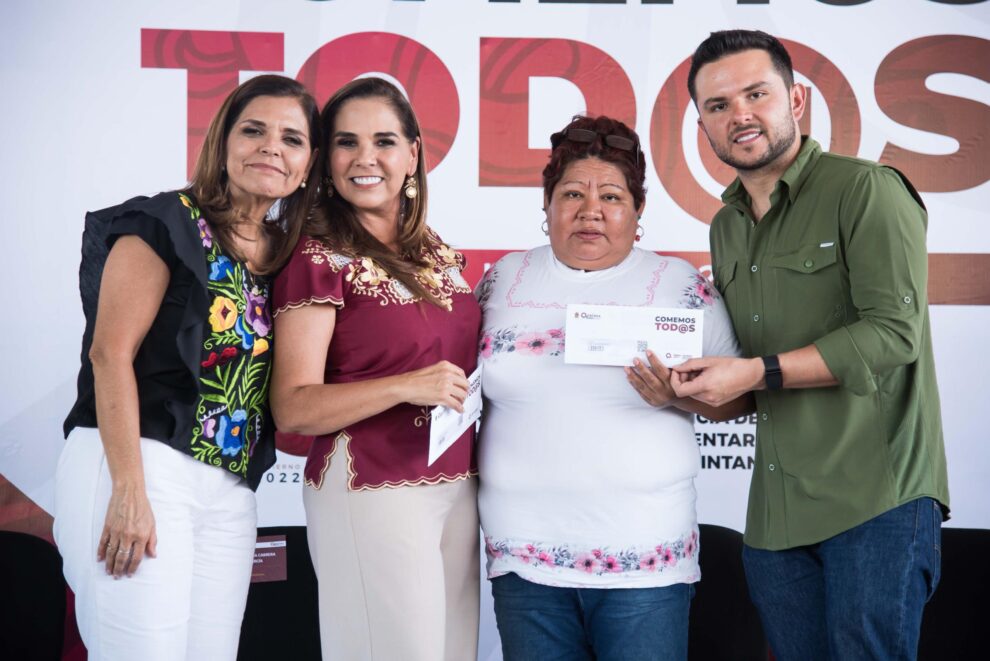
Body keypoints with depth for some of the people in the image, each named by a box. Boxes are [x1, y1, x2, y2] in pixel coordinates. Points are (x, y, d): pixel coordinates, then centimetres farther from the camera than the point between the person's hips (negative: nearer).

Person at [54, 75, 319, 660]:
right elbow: (111, 353, -11)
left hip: (231, 494, 6)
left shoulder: (288, 253, 14)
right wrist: (128, 491, -18)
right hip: (140, 467, -6)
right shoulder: (168, 222, -3)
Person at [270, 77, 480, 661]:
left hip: (459, 488, 7)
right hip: (372, 489, -6)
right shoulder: (318, 258, -7)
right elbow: (293, 409, -13)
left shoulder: (438, 255, 11)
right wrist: (407, 387, -23)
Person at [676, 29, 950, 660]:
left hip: (878, 497, -7)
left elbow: (894, 331, -17)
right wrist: (686, 386, 0)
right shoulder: (726, 228, 16)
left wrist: (759, 372, -19)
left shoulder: (867, 190, -7)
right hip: (776, 510, 7)